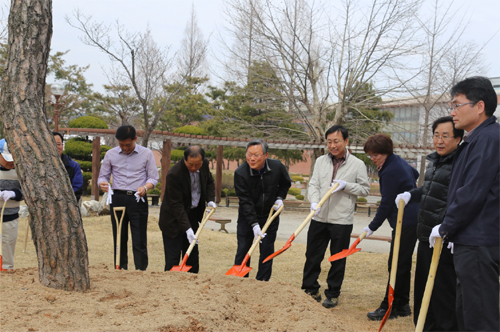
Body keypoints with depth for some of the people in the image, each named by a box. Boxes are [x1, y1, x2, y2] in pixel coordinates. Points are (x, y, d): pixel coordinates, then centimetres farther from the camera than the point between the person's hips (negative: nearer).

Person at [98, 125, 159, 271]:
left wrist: (145, 187, -19)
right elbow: (103, 175, 12)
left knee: (139, 240, -4)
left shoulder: (146, 153, 3)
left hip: (138, 200, -2)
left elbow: (153, 177, 3)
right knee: (119, 238, 6)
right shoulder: (111, 154, 8)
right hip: (118, 199, 2)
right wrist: (102, 183, -13)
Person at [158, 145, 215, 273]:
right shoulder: (174, 174, -28)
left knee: (193, 256, 11)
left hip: (194, 214, 6)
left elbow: (209, 182, 13)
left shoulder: (204, 164, -8)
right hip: (174, 219, -6)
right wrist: (187, 228, -29)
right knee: (172, 258, -5)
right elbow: (176, 205, -26)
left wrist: (210, 200, -4)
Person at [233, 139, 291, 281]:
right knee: (243, 249, 1)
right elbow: (245, 201, -23)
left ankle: (262, 282, 16)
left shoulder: (277, 167, -14)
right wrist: (254, 224, -29)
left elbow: (286, 183, 9)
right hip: (247, 216, -2)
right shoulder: (240, 173, -22)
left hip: (270, 215, 2)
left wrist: (279, 198, -5)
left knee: (267, 251, 5)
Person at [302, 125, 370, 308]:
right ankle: (310, 288, 28)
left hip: (342, 220, -3)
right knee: (313, 256, 10)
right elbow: (313, 184, 5)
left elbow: (365, 189, 2)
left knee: (338, 260, 6)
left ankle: (333, 294, 20)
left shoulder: (358, 165, -2)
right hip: (319, 218, 3)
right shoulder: (321, 161, 6)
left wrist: (346, 186, -14)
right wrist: (314, 201, -14)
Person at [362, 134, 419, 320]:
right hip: (411, 219, 11)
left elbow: (386, 204, -18)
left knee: (397, 265, -6)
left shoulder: (390, 172, -19)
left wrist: (372, 227, -11)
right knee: (403, 264, 14)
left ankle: (390, 307, -1)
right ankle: (402, 306, 21)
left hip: (406, 223, -11)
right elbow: (415, 174, 33)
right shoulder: (399, 161, 11)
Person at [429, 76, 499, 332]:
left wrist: (445, 228, -10)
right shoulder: (477, 139, 17)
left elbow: (472, 194, -21)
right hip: (470, 242, 11)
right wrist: (451, 230, 15)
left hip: (478, 245, -11)